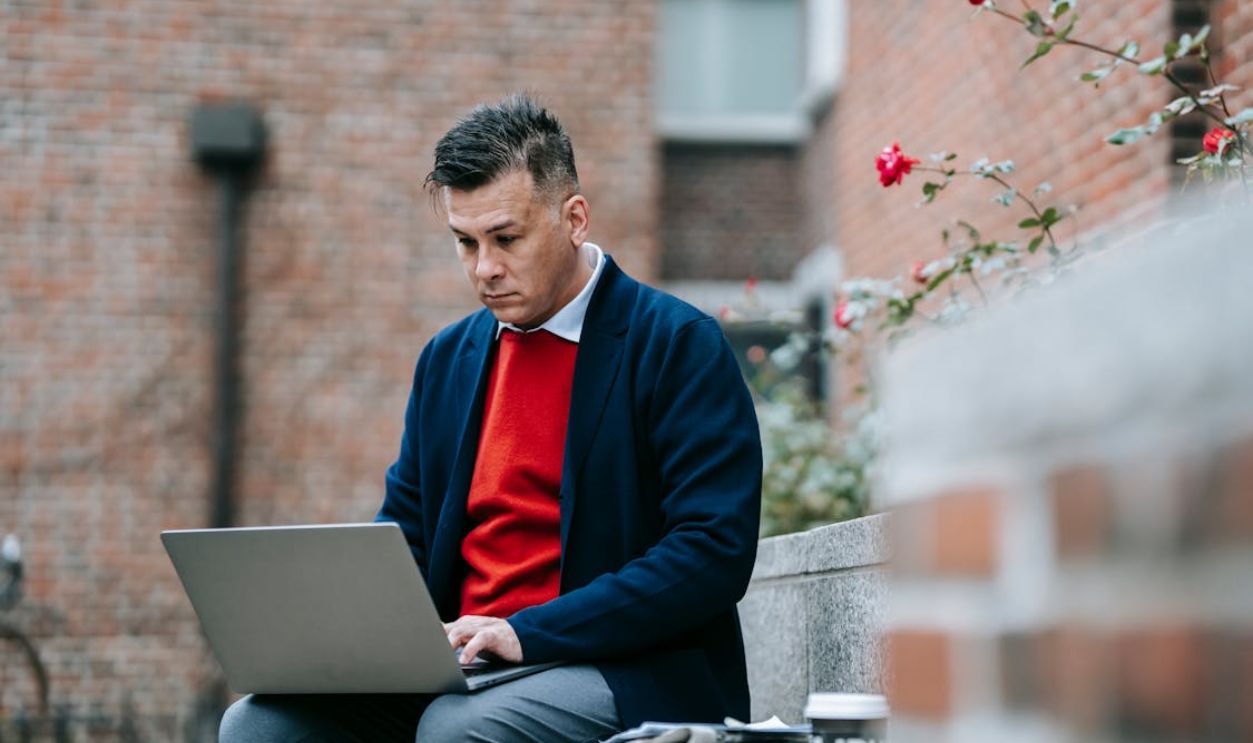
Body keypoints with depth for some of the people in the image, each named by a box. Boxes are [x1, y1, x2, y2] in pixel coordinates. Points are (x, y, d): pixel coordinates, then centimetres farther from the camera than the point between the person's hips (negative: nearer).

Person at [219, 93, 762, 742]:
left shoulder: (679, 346, -5)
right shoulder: (447, 357, 16)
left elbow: (715, 551, -14)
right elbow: (405, 531, 21)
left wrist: (528, 633, -20)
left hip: (627, 674, -6)